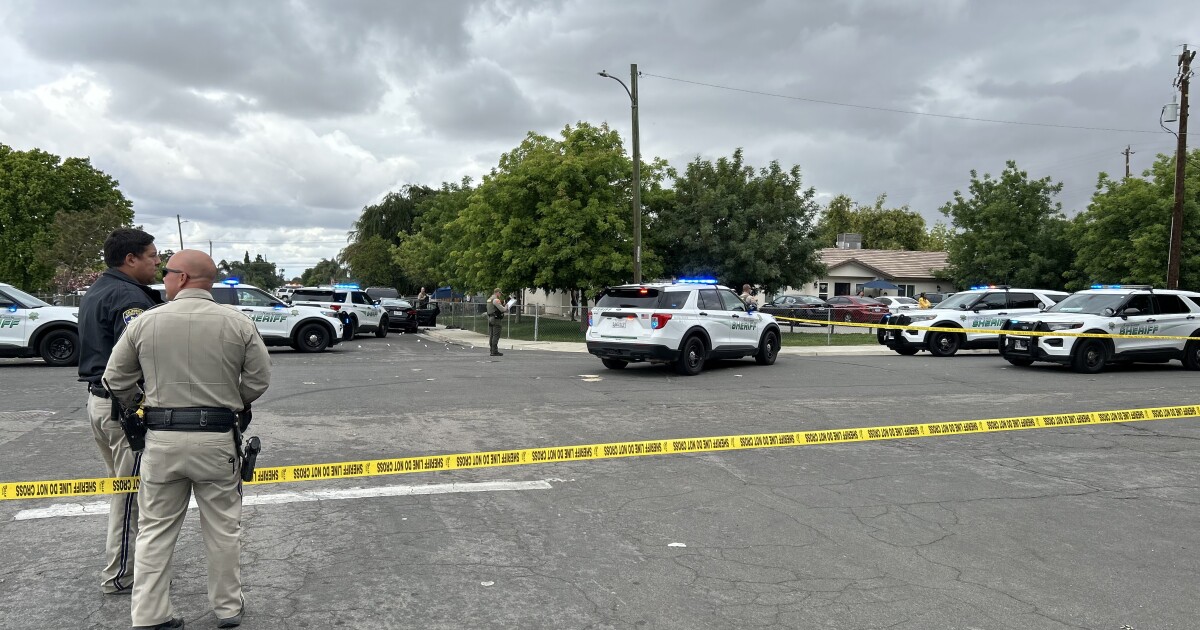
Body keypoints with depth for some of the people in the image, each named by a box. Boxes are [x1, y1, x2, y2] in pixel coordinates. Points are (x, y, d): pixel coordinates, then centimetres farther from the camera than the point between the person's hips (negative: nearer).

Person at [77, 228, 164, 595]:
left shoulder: (95, 293, 16)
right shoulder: (129, 296, -17)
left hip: (98, 399, 11)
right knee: (132, 492, 0)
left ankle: (123, 564, 30)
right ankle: (120, 576, 9)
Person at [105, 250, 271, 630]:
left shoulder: (146, 322, -3)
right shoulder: (238, 324, -5)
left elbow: (116, 380, 4)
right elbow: (259, 379, -2)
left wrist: (138, 406, 22)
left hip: (162, 439, 1)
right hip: (217, 439, 0)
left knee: (156, 530, 12)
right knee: (222, 528, 12)